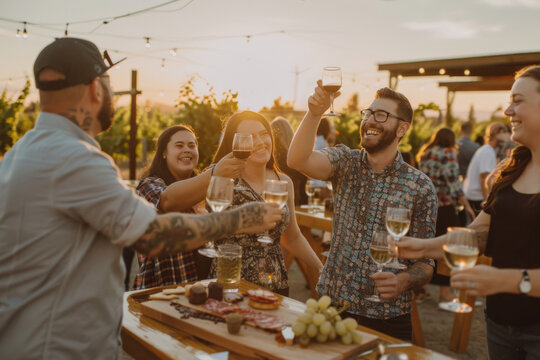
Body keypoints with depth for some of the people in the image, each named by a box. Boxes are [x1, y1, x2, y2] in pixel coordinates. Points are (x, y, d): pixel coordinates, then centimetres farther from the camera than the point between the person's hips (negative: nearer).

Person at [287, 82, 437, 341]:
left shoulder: (420, 186, -7)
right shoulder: (345, 162, -1)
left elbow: (425, 261, -4)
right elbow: (297, 160, -20)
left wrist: (404, 281, -24)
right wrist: (314, 113, -33)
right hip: (330, 303, 2)